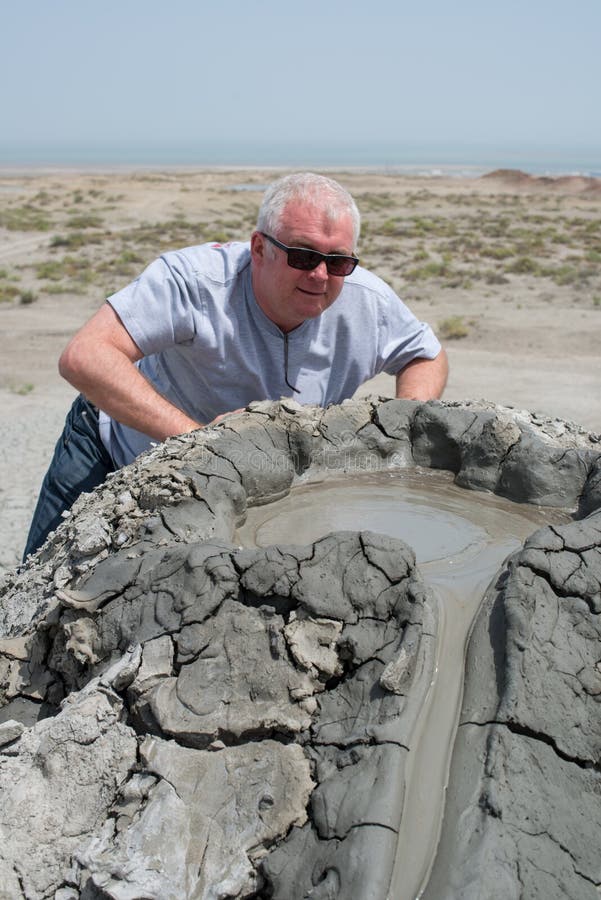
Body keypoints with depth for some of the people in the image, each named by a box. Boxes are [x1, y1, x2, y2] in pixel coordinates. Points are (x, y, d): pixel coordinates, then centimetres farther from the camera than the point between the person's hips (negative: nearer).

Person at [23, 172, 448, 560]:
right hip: (124, 447, -3)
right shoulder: (196, 279, -34)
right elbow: (84, 357, -41)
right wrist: (193, 435, -49)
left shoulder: (367, 303, -18)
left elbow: (429, 356, 1)